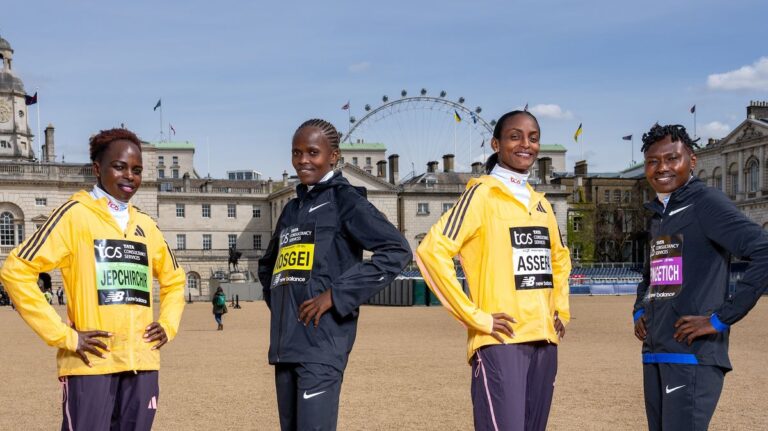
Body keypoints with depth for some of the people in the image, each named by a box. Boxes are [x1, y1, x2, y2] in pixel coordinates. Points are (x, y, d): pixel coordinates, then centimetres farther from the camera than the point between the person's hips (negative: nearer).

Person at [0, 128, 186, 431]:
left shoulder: (145, 225, 14)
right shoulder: (76, 215, -3)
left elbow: (173, 279, 29)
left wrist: (169, 325, 12)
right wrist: (64, 336, -12)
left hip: (142, 362, 6)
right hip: (92, 363, -5)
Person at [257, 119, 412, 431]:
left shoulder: (344, 199, -2)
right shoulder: (292, 209, 19)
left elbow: (396, 251, -15)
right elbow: (268, 264, 35)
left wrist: (336, 295, -16)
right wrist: (276, 300, 15)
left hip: (321, 342, -8)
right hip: (285, 342, 8)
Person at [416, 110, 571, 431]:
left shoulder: (540, 203, 15)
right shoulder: (483, 194, -6)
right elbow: (432, 251, -16)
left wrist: (561, 309, 17)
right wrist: (475, 317, -16)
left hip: (544, 342, 7)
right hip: (501, 342, -7)